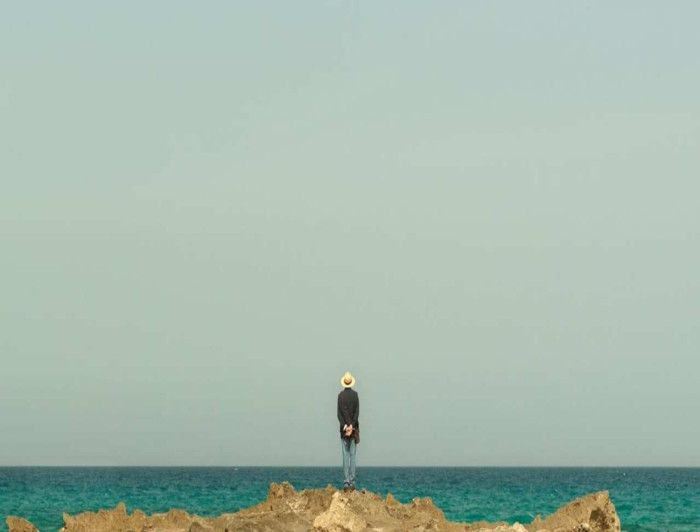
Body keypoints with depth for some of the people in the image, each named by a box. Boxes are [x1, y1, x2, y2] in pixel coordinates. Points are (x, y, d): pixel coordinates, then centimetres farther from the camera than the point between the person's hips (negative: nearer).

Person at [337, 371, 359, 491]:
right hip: (354, 428, 0)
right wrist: (351, 426, -8)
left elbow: (339, 413, -8)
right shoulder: (355, 395, -2)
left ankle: (346, 483, -3)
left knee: (345, 455, 1)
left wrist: (345, 426, -10)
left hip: (344, 428, 0)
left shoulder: (341, 395, -3)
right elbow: (357, 412, -7)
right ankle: (352, 482, 0)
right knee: (352, 455, 3)